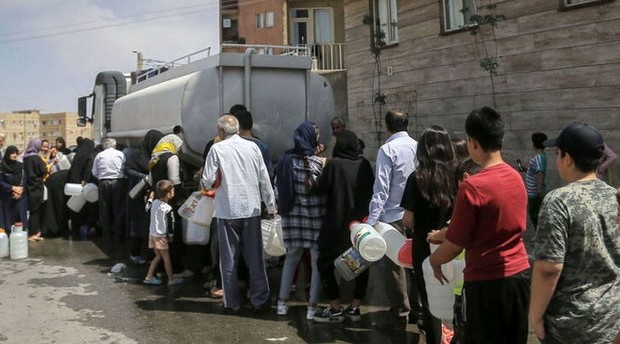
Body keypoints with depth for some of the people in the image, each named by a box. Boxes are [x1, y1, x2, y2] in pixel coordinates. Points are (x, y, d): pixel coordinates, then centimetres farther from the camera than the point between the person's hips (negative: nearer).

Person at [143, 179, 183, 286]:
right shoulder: (167, 209, -19)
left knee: (158, 256, 18)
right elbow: (170, 224, -12)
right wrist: (170, 236, 0)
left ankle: (149, 277, 17)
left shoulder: (154, 202, -1)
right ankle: (171, 279, 11)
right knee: (166, 258, 3)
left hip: (152, 234, 8)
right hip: (161, 236, -7)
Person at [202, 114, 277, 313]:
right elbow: (264, 179, 4)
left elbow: (208, 181, -8)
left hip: (227, 211, -2)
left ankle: (232, 302, 11)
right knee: (255, 258, 9)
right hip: (251, 209, 2)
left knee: (229, 259, 7)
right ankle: (260, 300, 13)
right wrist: (271, 205, 11)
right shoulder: (252, 147, 3)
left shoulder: (217, 149, -5)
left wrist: (206, 184, 15)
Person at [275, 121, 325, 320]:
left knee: (291, 258, 19)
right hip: (314, 216, -5)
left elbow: (277, 184, 4)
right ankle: (312, 307, 9)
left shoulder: (286, 160, 0)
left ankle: (282, 303, 21)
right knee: (317, 262, 7)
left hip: (291, 215, 5)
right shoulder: (317, 162, -14)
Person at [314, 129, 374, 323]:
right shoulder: (365, 165, 0)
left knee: (326, 263, 8)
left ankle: (335, 309, 6)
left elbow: (320, 189, -9)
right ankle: (355, 307, 18)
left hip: (337, 224, -4)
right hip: (362, 223, 5)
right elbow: (371, 190, 8)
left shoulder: (334, 164, -12)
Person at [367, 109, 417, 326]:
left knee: (393, 264, 5)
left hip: (393, 215, -5)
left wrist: (371, 220, -16)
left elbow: (381, 189, -16)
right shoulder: (417, 147, 6)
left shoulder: (387, 149, -10)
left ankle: (401, 312, 12)